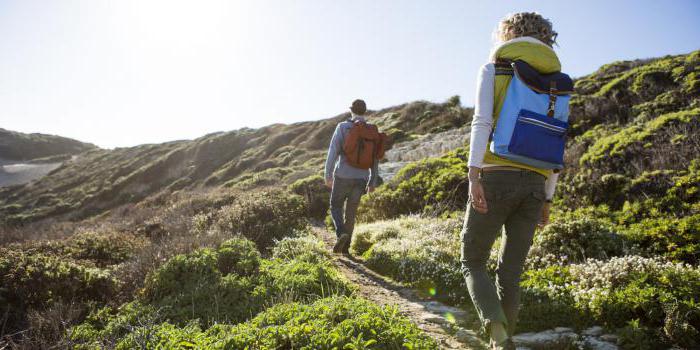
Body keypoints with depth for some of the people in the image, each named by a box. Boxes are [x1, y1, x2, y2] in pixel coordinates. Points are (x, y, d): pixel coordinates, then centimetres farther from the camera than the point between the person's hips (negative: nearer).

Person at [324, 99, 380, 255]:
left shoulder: (342, 127, -5)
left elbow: (333, 151, -11)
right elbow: (375, 158, 6)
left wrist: (328, 175, -6)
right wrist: (373, 182, 12)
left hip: (343, 176, -3)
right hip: (361, 178, 3)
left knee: (336, 207, 15)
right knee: (351, 212, 15)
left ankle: (341, 234, -10)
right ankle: (345, 247, 19)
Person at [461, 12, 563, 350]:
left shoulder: (494, 68, 6)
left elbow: (481, 122, -10)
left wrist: (473, 176, -16)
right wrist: (547, 199, 19)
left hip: (496, 178, -4)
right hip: (534, 186, 4)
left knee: (472, 263, 8)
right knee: (510, 274, 13)